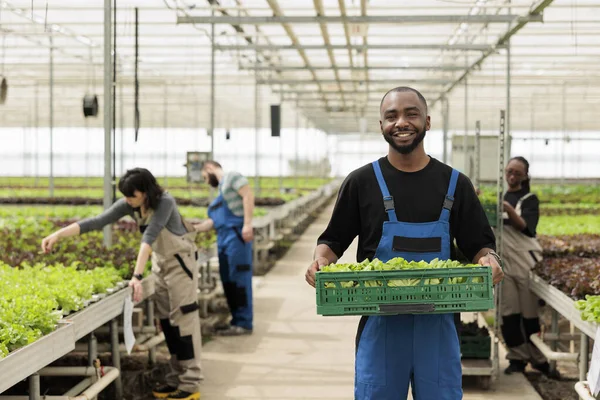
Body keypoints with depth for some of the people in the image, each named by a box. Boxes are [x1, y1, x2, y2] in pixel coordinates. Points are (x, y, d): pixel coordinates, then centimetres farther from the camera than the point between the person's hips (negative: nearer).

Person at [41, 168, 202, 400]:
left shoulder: (164, 203, -29)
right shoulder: (129, 205, -10)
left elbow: (149, 237, -37)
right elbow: (97, 221, -14)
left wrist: (137, 276, -44)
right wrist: (58, 235, -23)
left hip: (180, 260, -7)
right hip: (160, 260, 7)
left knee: (183, 318, -8)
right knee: (166, 320, 9)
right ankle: (176, 378, 16)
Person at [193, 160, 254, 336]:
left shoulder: (231, 177, 3)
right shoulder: (220, 189, 27)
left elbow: (248, 195, -12)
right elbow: (212, 221, 23)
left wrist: (247, 224, -21)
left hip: (237, 235, -9)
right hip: (224, 238, 9)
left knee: (239, 278, -9)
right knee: (228, 280, 7)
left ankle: (244, 323, -8)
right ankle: (236, 321, 12)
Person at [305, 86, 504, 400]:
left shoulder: (454, 184, 7)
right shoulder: (361, 182, 4)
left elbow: (480, 244, 10)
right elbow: (333, 240, 8)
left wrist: (488, 258, -12)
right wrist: (322, 259, -14)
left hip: (437, 326, 1)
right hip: (380, 325, -1)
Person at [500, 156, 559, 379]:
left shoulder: (529, 199, 4)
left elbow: (524, 226, -10)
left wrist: (508, 209, -26)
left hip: (525, 260, -3)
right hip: (503, 260, 3)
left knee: (530, 313, 0)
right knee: (509, 312, -1)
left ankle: (539, 360, 8)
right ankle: (517, 358, 7)